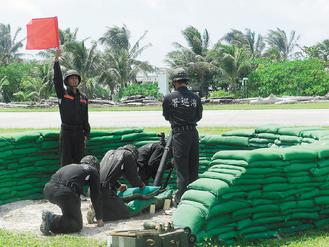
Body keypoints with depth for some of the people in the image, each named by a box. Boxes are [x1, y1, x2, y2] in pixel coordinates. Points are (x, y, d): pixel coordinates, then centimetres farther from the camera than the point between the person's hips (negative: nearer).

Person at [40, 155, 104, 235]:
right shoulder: (93, 171, 20)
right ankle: (52, 221, -16)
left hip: (48, 190, 7)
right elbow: (95, 196, 20)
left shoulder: (72, 166, 37)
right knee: (77, 225, 5)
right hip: (64, 192, -7)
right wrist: (99, 219, 29)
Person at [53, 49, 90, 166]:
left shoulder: (83, 98, 11)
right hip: (66, 131, -3)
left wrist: (86, 134, 6)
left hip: (79, 132, 3)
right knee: (66, 161, -2)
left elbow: (85, 118, 12)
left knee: (79, 160, 8)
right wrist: (56, 60, -23)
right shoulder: (62, 94, 0)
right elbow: (57, 79, -14)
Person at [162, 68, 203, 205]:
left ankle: (181, 199, 5)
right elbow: (199, 116, 11)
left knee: (181, 168, 2)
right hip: (193, 133, 3)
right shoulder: (195, 98, 0)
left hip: (179, 134, -3)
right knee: (193, 167, 13)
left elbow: (166, 116, 6)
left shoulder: (169, 98, -7)